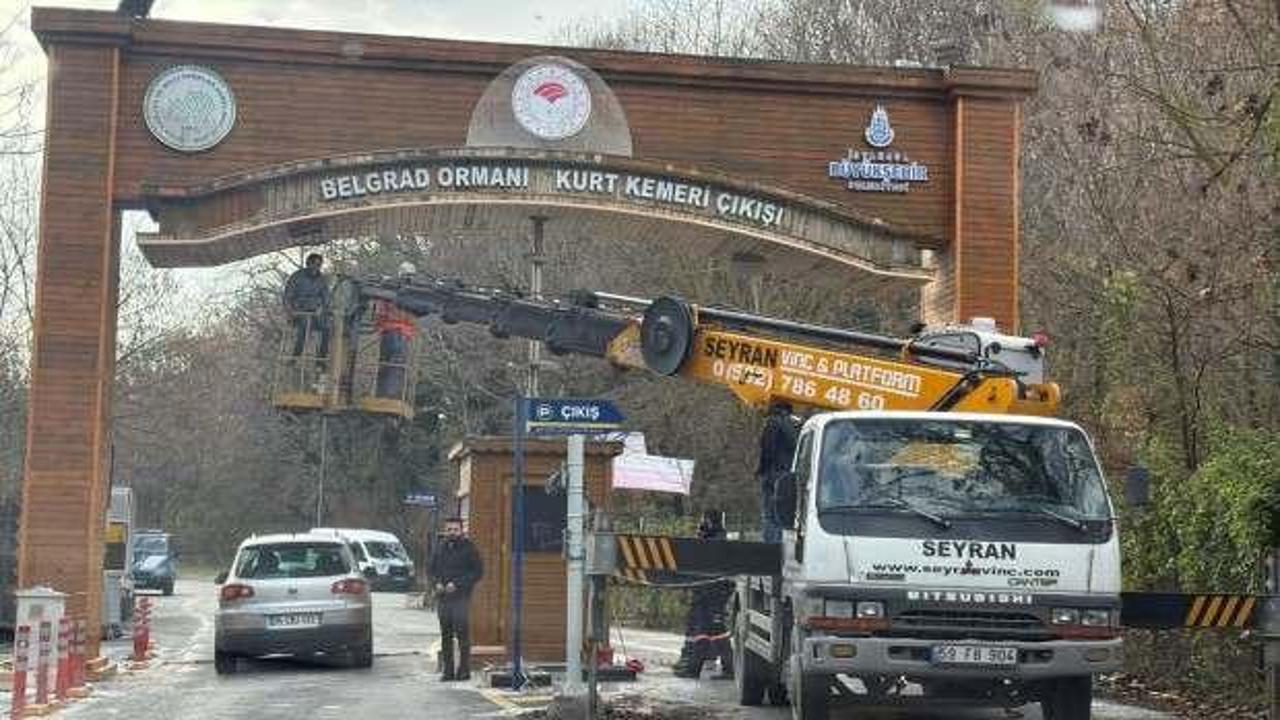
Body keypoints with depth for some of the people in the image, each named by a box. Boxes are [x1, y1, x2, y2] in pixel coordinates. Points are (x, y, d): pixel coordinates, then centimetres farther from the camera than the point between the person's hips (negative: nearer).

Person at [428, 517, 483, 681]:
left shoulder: (469, 548, -2)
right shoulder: (440, 548, 13)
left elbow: (478, 572, -4)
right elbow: (431, 569, 22)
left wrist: (457, 584, -12)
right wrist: (437, 583, 2)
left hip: (461, 596, -5)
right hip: (442, 596, 5)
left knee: (462, 632, -8)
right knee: (445, 634, 7)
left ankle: (464, 670, -3)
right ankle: (447, 670, 13)